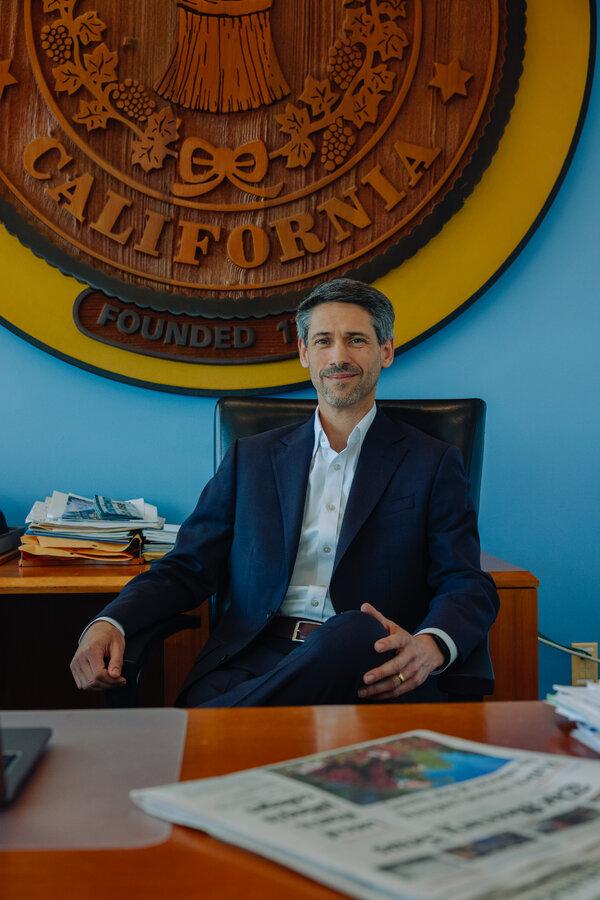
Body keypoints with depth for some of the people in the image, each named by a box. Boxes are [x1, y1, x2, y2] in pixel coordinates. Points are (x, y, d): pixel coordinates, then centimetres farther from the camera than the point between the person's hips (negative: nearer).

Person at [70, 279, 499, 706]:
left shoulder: (433, 464, 11)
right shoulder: (251, 458, 18)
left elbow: (469, 588, 3)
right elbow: (187, 568, 15)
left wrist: (430, 647, -22)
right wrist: (109, 623, -6)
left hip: (368, 671, 1)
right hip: (251, 661, 0)